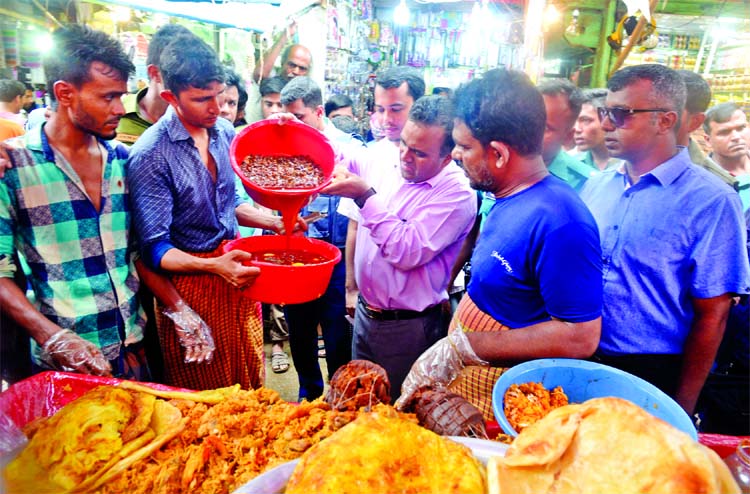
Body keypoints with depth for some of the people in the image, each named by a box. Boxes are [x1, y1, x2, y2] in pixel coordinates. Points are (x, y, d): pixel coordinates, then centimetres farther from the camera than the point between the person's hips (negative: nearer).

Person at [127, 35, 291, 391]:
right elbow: (154, 250, -16)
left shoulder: (224, 131, 2)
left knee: (250, 385, 20)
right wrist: (212, 265, -30)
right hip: (190, 282, -6)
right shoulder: (150, 155, -18)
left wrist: (275, 223, -2)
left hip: (236, 269, 6)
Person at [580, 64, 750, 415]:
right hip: (582, 364, 5)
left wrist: (682, 409, -8)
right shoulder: (595, 187, 3)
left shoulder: (711, 201, -13)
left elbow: (712, 314, -11)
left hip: (651, 377, -4)